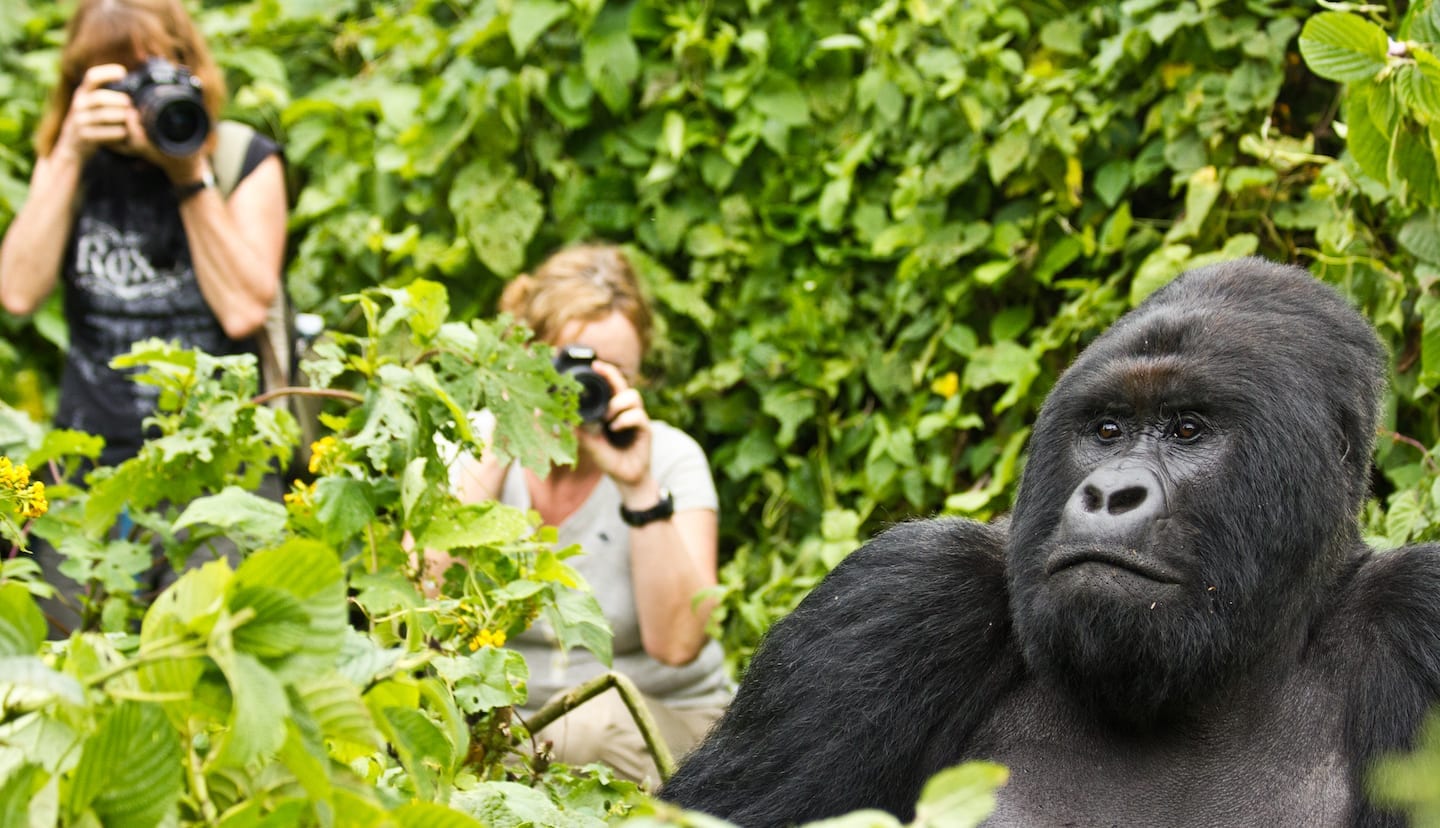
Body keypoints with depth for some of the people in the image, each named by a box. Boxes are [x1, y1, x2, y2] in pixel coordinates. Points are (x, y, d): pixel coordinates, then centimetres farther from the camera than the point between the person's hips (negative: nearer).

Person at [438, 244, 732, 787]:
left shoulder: (670, 458, -7)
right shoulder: (470, 448, -2)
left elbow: (676, 643, -19)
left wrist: (640, 487, -24)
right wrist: (498, 457, -20)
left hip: (664, 722, 0)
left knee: (600, 725, -33)